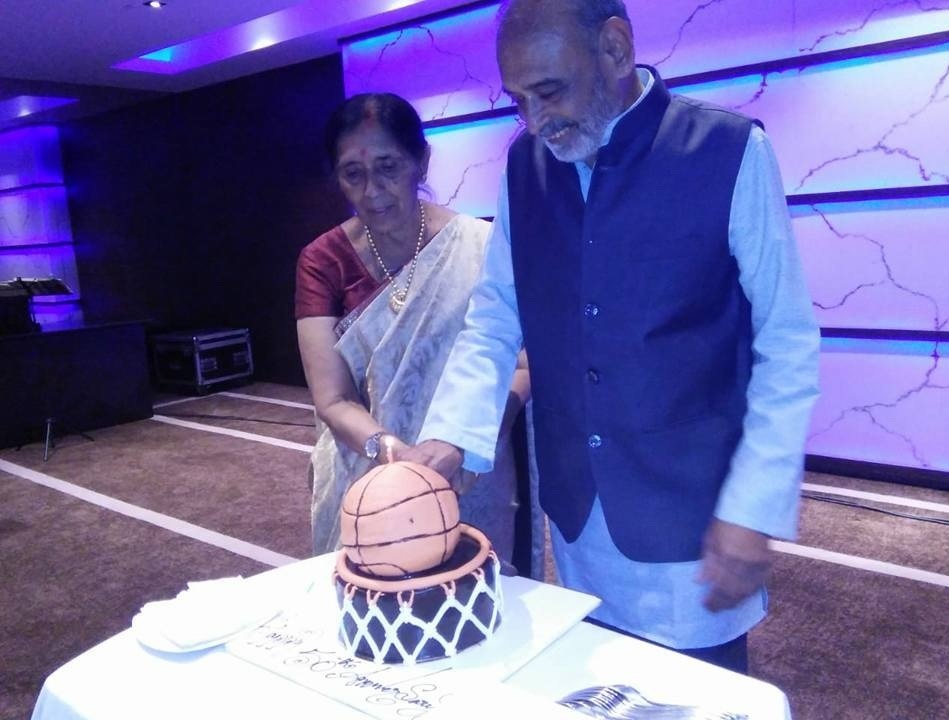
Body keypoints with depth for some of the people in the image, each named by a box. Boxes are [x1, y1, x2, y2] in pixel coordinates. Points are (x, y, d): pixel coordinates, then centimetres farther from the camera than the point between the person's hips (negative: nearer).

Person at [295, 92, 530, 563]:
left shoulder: (478, 246, -8)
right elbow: (333, 401, -11)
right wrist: (382, 446, -31)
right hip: (368, 485, 1)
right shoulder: (322, 262, -6)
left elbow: (526, 358, -12)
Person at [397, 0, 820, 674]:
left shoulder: (727, 150, -12)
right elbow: (493, 319, 2)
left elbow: (788, 344, -10)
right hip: (575, 509, 4)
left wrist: (754, 508, -13)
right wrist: (449, 434, -13)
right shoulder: (525, 165, 1)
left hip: (689, 513, -3)